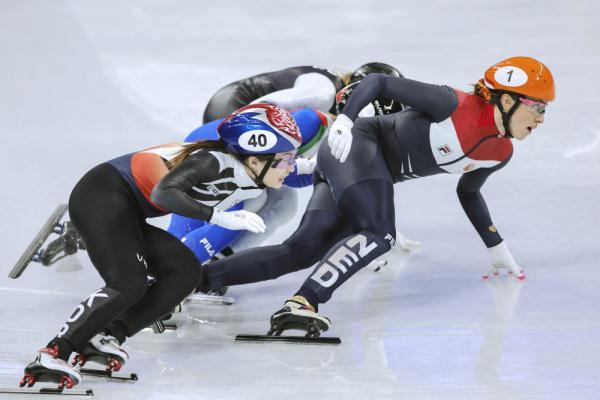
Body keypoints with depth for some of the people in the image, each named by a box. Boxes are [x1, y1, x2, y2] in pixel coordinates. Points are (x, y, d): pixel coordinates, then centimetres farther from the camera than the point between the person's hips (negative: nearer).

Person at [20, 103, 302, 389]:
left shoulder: (252, 182, 3)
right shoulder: (213, 161, -24)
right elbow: (163, 193, -37)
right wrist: (222, 218, -40)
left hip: (127, 216, 10)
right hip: (102, 196, -10)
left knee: (186, 272, -4)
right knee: (129, 285, -24)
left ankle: (107, 335, -11)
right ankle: (53, 354, -27)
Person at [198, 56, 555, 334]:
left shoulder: (500, 152, 6)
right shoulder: (455, 105, -18)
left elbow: (469, 193, 25)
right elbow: (379, 81, -14)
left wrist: (498, 250, 28)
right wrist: (345, 119, -27)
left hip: (377, 176, 8)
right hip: (358, 145, -8)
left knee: (302, 253, -10)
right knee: (379, 235, -31)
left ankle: (198, 277, -12)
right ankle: (303, 302, -40)